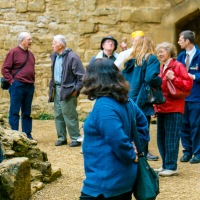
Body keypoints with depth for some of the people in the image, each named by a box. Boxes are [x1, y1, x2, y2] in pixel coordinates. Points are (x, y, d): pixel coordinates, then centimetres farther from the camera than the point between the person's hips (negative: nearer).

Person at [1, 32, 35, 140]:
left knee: (27, 113, 10)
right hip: (17, 86, -7)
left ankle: (27, 134, 14)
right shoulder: (13, 52, -6)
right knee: (14, 112, -3)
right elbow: (5, 69, -8)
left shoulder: (30, 54, 15)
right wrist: (11, 81, -12)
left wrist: (32, 81, 15)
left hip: (30, 86, 7)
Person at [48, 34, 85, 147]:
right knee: (58, 115, 11)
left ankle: (76, 139, 3)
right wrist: (52, 87, 15)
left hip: (67, 90, -8)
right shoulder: (55, 56, 12)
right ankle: (62, 138, 21)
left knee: (70, 116, -5)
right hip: (57, 89, 8)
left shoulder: (72, 57, -13)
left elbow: (81, 75, -14)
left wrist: (76, 89, -15)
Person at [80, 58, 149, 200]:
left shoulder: (104, 107, -22)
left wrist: (132, 156, -9)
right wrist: (136, 148, 12)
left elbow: (119, 142, -27)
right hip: (124, 177, 9)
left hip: (106, 182, -9)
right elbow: (142, 122, 20)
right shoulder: (124, 101, 6)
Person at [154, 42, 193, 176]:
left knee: (171, 139, -5)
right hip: (162, 108, 8)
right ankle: (165, 165, 18)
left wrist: (174, 78, -21)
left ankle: (172, 167, 0)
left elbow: (188, 84, -12)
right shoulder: (162, 68, 16)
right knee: (161, 139, 10)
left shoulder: (178, 66, -7)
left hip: (173, 109, -8)